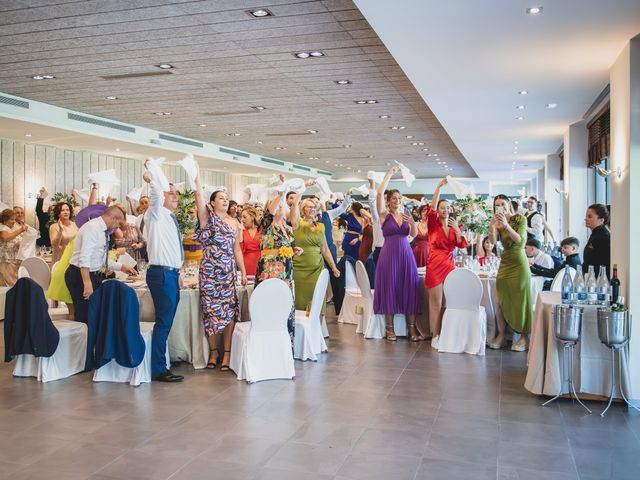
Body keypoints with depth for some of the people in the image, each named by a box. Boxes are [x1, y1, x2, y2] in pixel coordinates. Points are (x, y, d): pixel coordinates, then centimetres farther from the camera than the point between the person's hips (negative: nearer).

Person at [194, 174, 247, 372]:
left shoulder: (233, 222, 12)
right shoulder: (207, 217, 2)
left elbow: (237, 249, 14)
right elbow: (199, 194, -11)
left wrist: (243, 272, 10)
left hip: (228, 270, 3)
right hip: (209, 270, -2)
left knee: (228, 310, -1)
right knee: (211, 310, 1)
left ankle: (227, 353, 5)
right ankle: (213, 351, 15)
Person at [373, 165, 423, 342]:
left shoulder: (406, 215, 11)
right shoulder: (384, 214, 0)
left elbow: (414, 235, 0)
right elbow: (379, 193, -13)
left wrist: (413, 222, -19)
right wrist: (390, 174, -8)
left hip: (406, 254, 4)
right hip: (389, 254, -3)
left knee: (409, 288, 2)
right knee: (390, 288, 1)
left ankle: (412, 329, 6)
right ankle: (389, 328, 10)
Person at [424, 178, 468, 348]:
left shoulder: (454, 227, 13)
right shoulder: (433, 224, 1)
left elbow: (461, 245, 2)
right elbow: (431, 208, -17)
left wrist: (457, 230, -11)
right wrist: (439, 187, -21)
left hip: (450, 265, 4)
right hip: (435, 265, -4)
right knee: (436, 303, -3)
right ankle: (435, 337, 4)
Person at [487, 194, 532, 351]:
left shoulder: (521, 219, -3)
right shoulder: (498, 223, 10)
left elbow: (519, 240, -15)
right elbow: (493, 240, -6)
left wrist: (506, 225, -25)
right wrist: (492, 225, -21)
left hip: (519, 263, -4)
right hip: (505, 263, 4)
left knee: (521, 299, -2)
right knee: (501, 300, 1)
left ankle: (524, 337, 6)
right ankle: (501, 335, 9)